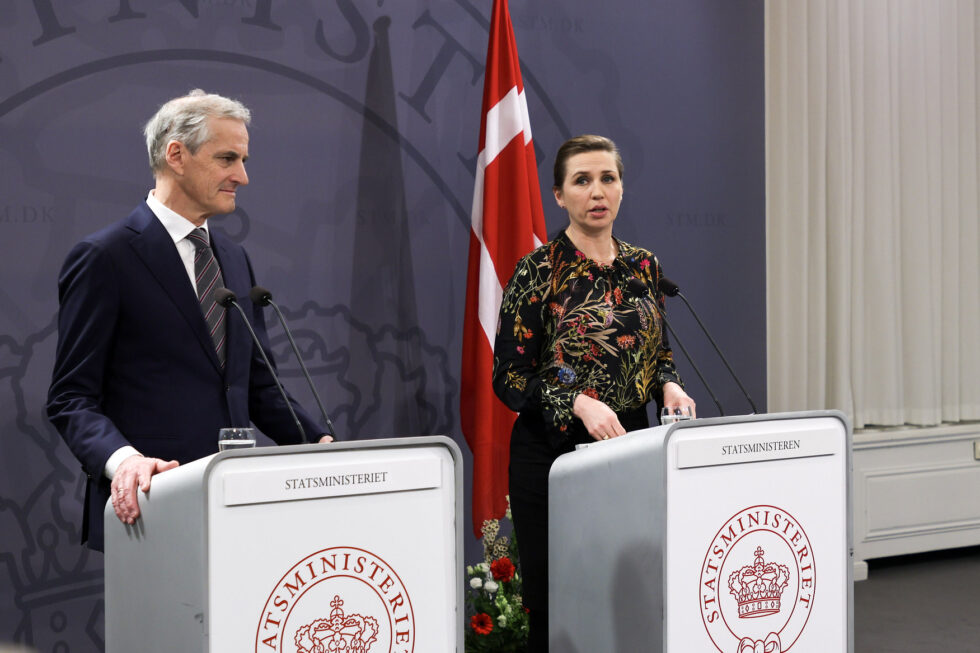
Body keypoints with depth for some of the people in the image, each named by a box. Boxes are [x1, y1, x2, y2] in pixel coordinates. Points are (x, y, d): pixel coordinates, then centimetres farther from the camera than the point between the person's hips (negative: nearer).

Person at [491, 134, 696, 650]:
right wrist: (580, 403, -23)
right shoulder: (539, 271, -7)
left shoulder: (644, 267, 8)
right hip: (553, 451, -4)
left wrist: (669, 386, -4)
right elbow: (508, 376, -9)